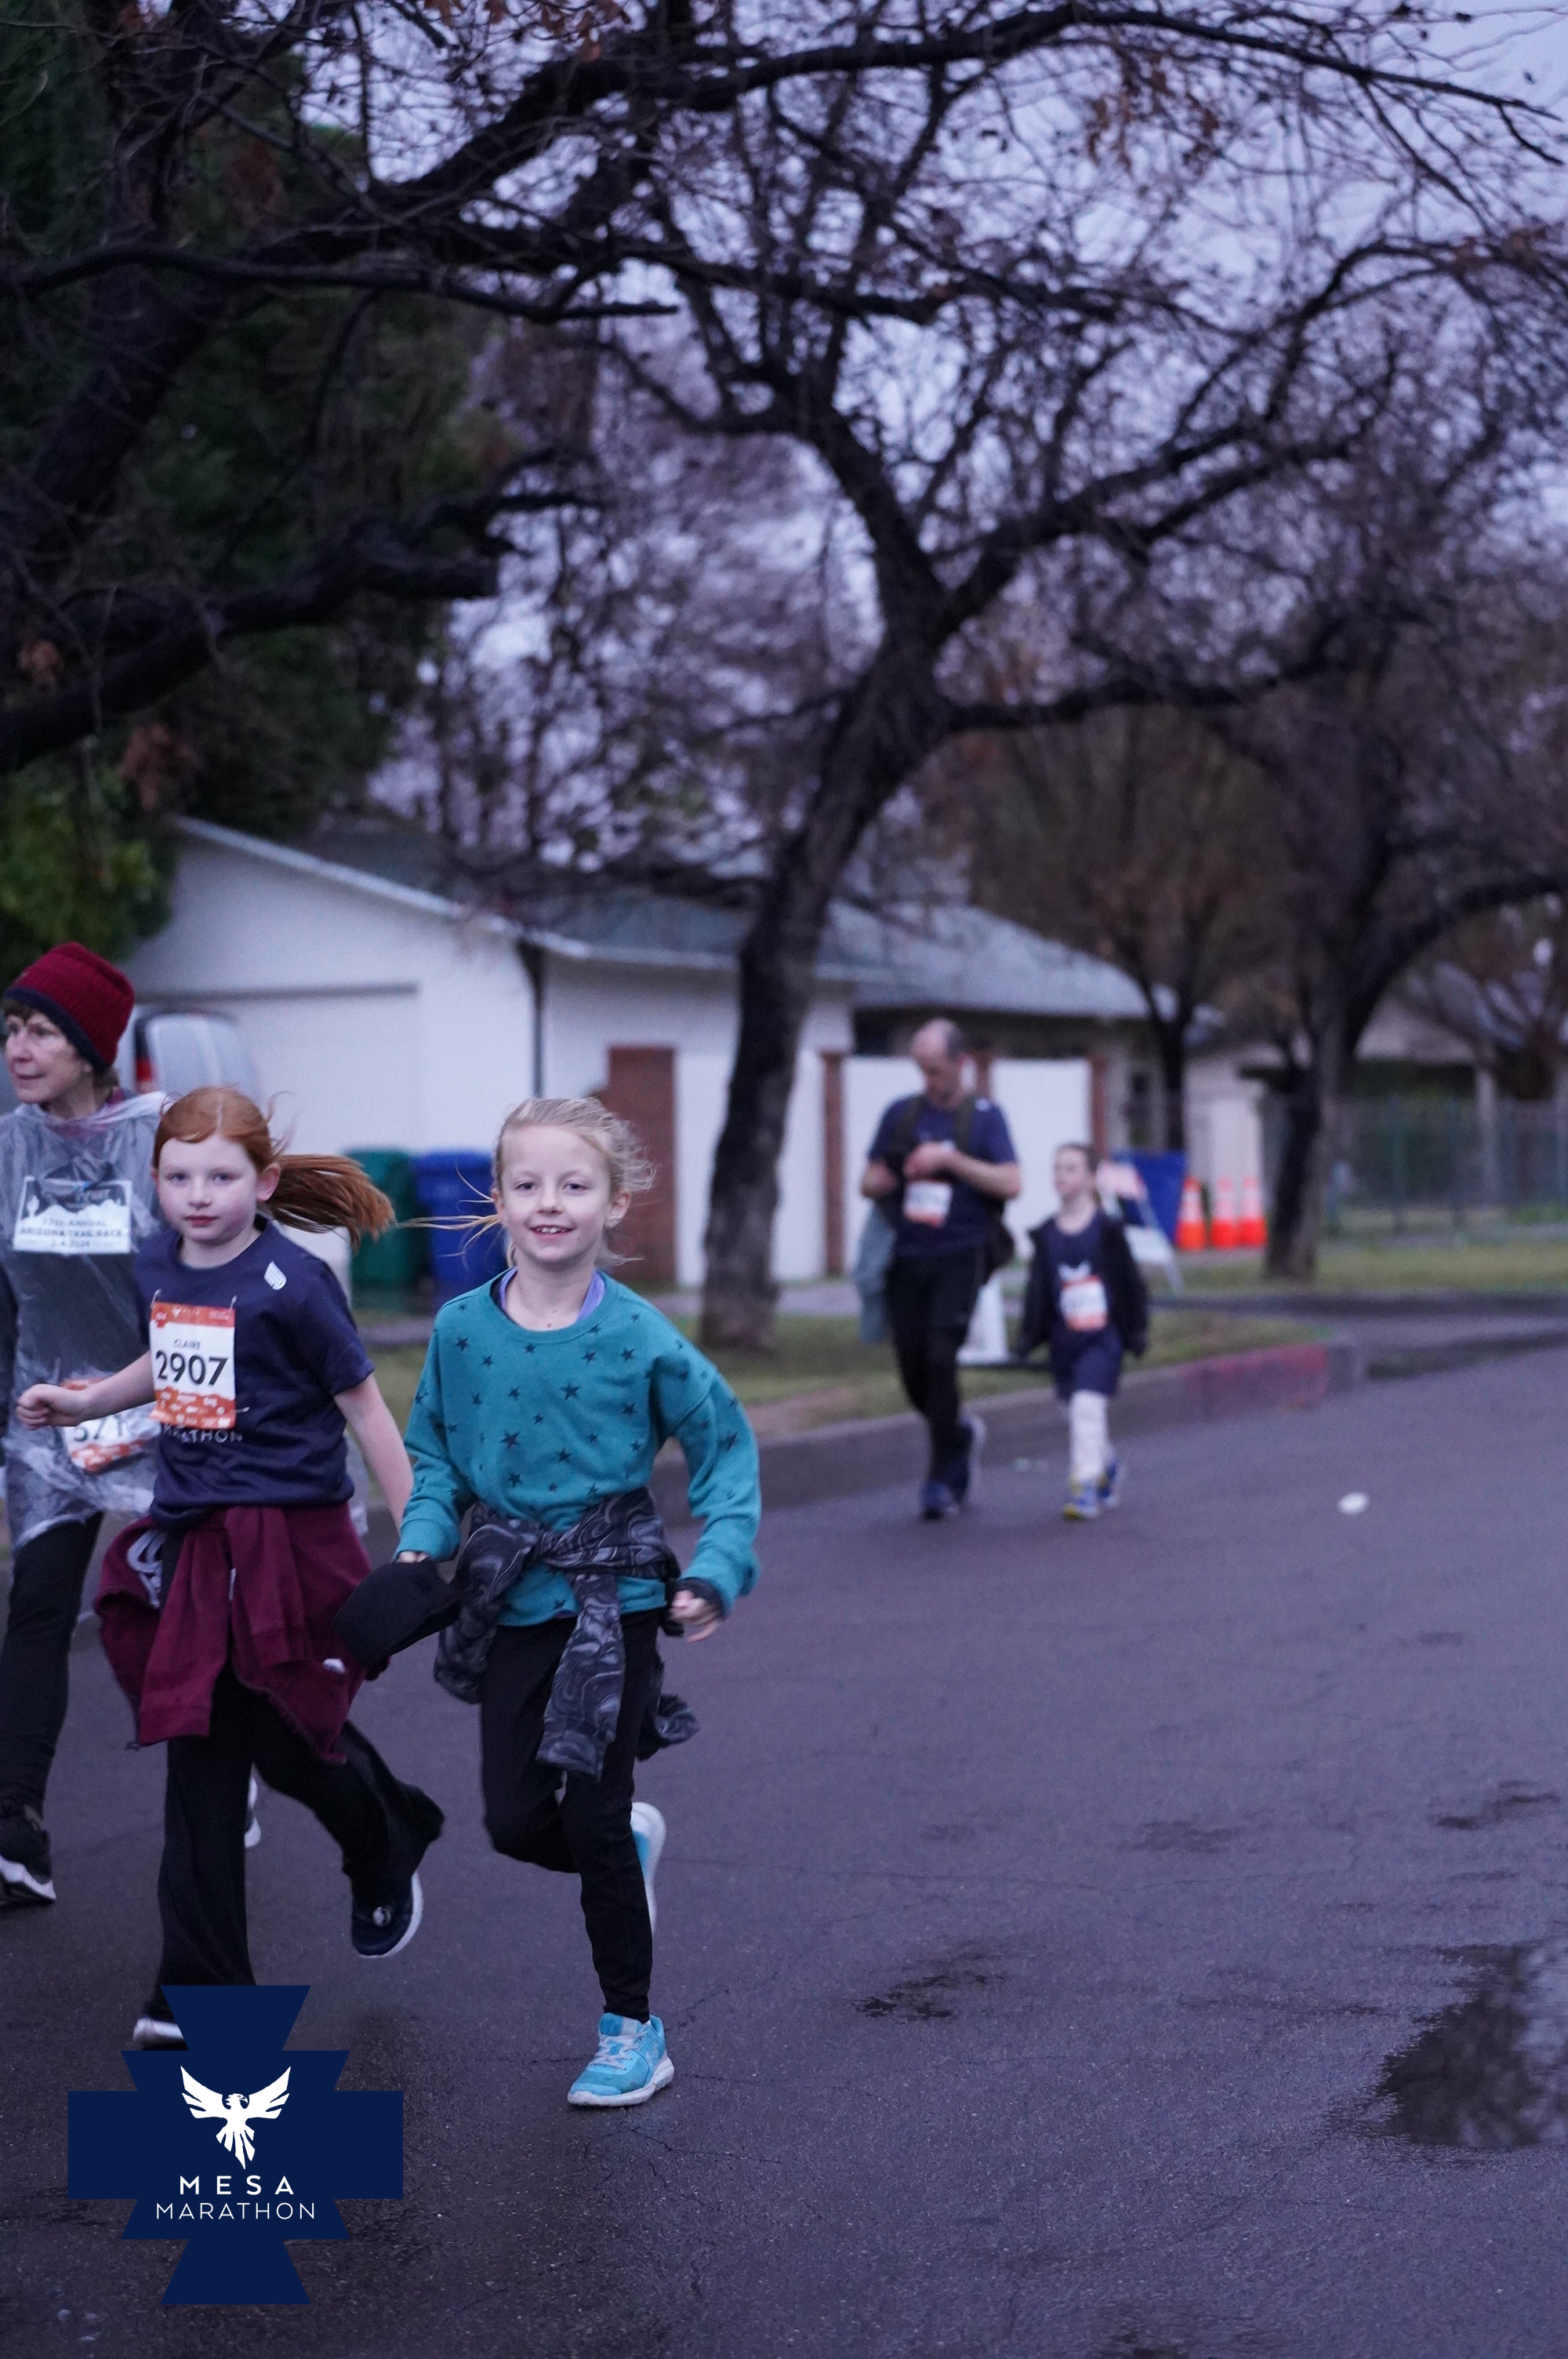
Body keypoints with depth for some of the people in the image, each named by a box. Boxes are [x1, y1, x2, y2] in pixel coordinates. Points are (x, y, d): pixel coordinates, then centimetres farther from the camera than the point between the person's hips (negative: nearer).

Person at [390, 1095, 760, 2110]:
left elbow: (726, 1446, -2)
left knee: (592, 1816, -2)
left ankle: (633, 2029, 15)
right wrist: (422, 1542, -7)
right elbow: (436, 1451, 10)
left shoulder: (639, 1337, -12)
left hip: (616, 1596, -3)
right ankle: (634, 1842, 39)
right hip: (512, 1600, 4)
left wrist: (717, 1570, -11)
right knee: (515, 1819, 5)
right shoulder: (462, 1328, -4)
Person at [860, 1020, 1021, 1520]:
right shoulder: (900, 1114, 12)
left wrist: (950, 1160, -14)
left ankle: (943, 1478, -7)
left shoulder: (984, 1116, 3)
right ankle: (962, 1434, 31)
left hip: (959, 1257, -4)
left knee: (940, 1356, -17)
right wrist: (892, 1179, -8)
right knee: (913, 1369, 1)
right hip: (907, 1258, 4)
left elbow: (1010, 1184, -7)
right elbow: (868, 1182, 16)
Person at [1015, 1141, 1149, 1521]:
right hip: (1064, 1340, 4)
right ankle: (1107, 1466, 37)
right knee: (1077, 1415, 12)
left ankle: (1085, 1486, -17)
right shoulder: (1046, 1235, 6)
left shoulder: (1106, 1230, -4)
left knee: (1088, 1405, -18)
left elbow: (1130, 1282, 1)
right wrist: (1028, 1337, 5)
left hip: (1102, 1337, -4)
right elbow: (1038, 1289, 10)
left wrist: (1136, 1332, 1)